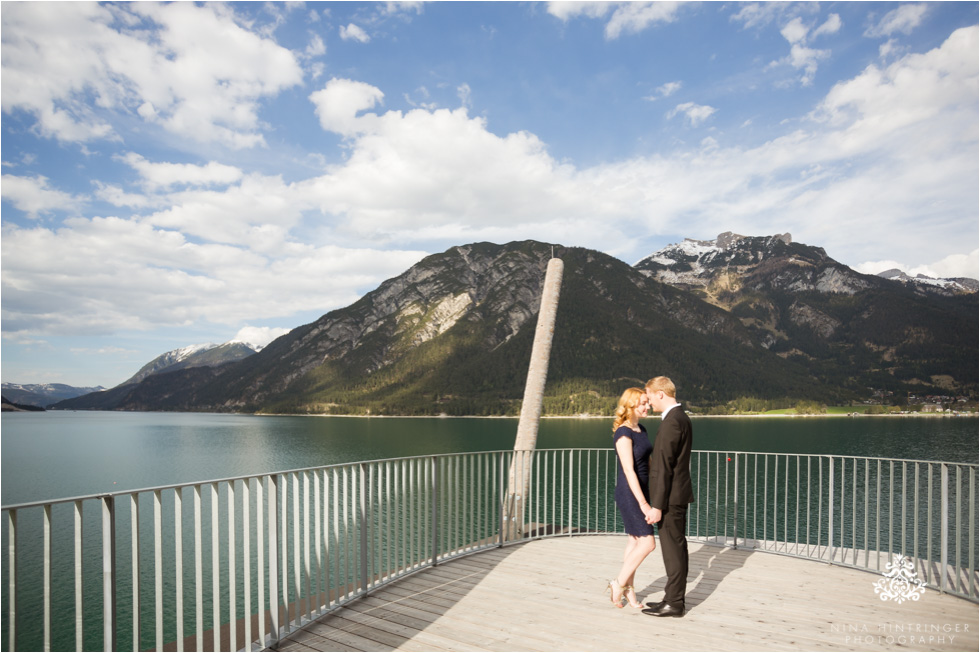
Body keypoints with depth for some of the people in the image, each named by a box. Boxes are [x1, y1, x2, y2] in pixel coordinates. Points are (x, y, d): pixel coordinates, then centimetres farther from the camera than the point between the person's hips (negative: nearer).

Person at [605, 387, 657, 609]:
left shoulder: (641, 430, 9)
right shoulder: (623, 434, -18)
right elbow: (629, 471, -21)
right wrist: (643, 503, -22)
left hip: (642, 491, 8)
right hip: (629, 495, -8)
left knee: (635, 543, 12)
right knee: (647, 543, -7)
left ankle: (628, 590, 23)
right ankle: (618, 583, 8)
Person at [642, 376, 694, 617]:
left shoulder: (671, 422, -20)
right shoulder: (682, 417, 12)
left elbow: (664, 467, -23)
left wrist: (656, 506, -21)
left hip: (670, 498, -10)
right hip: (678, 495, 10)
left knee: (673, 550, -1)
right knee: (677, 547, 16)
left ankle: (673, 604, 9)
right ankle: (675, 598, 26)